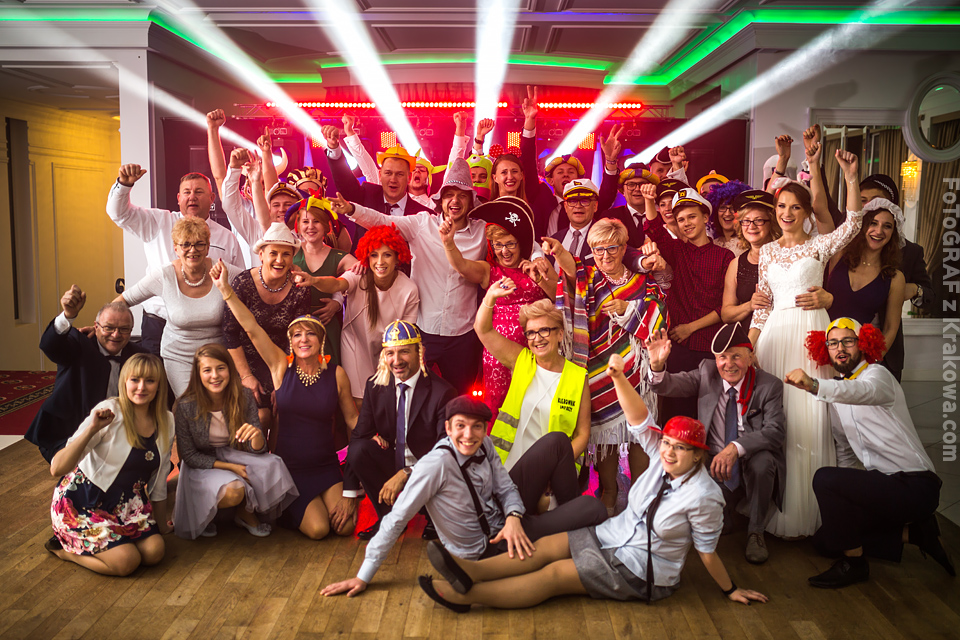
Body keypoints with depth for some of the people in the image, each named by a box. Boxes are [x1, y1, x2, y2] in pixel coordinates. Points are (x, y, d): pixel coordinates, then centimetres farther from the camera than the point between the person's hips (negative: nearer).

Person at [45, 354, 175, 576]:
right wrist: (91, 429, -36)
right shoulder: (109, 412, -20)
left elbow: (159, 481, 10)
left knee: (154, 552, -13)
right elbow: (56, 469, -26)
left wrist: (161, 524, 16)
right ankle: (63, 548, 7)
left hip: (124, 503, 6)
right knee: (127, 561, -20)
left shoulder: (166, 422, -2)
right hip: (82, 500, -6)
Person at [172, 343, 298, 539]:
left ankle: (246, 514, 2)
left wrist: (256, 434, -38)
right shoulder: (185, 406, -20)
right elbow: (188, 456, -11)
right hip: (202, 466, -3)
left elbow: (258, 449, -13)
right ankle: (198, 509, 3)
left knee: (272, 466, -27)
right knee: (233, 491, -33)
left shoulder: (244, 397, -14)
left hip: (235, 457, 3)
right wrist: (229, 467, -20)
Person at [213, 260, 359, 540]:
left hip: (326, 465, 2)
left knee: (345, 526, -11)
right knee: (317, 529, -14)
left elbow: (352, 417, 6)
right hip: (289, 466, -1)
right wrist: (225, 290, -20)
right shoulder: (281, 366, -5)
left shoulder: (336, 374, -2)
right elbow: (251, 328, -13)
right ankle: (293, 509, 19)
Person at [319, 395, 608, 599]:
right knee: (592, 509, -16)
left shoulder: (485, 446, -12)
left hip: (505, 526, 7)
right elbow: (396, 520, -29)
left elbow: (506, 488, -3)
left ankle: (567, 506, 23)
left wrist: (513, 517, -26)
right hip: (485, 550, -6)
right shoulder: (436, 465, -33)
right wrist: (363, 577, -25)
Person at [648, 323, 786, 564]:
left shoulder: (769, 385, -7)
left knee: (762, 462, -35)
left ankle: (756, 533, -11)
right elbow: (668, 386, -7)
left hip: (752, 462, -2)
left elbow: (775, 430, -19)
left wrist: (736, 448, -35)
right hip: (714, 463, 2)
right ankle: (723, 518, 22)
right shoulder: (706, 373, 0)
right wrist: (657, 365, -32)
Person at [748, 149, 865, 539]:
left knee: (806, 416, -3)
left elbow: (852, 224, -14)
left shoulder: (819, 246, 5)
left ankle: (803, 510, 10)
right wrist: (749, 346, 5)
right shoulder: (767, 251, 13)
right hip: (775, 334, 3)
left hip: (810, 332, -3)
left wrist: (851, 178, -22)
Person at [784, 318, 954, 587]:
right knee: (824, 540, 6)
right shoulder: (836, 395, 15)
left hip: (915, 486, -9)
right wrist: (841, 500, 13)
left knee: (824, 478, -27)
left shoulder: (877, 374, -10)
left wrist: (814, 385, -56)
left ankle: (854, 563, -10)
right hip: (884, 485, 9)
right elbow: (845, 450, 22)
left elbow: (865, 391, -38)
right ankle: (913, 533, 10)